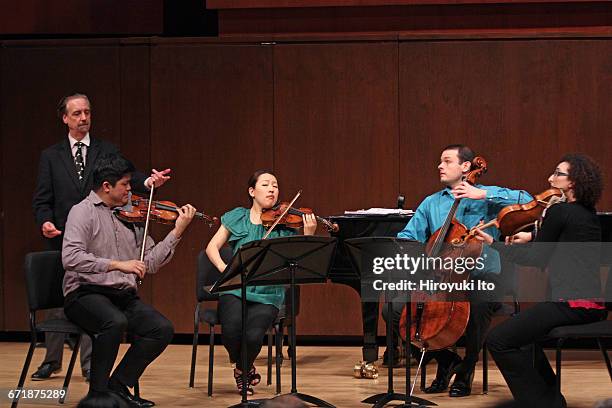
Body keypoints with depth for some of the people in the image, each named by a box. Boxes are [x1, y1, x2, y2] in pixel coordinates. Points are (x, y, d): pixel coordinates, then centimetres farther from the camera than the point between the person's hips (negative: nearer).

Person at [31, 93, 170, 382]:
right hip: (62, 238, 1)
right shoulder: (50, 156, 9)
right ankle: (52, 361, 22)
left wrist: (148, 182, -28)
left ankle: (91, 366, 6)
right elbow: (42, 199, 6)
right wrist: (45, 221, -14)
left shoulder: (107, 151, 8)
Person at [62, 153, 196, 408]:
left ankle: (118, 386, -3)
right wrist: (117, 264, -25)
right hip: (86, 292, -6)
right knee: (115, 322, -36)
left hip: (125, 295, 6)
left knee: (162, 329, -16)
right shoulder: (84, 212, -4)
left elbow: (150, 263, 11)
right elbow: (70, 258, -20)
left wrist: (177, 232, 4)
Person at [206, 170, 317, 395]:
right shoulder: (237, 218, 10)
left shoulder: (284, 224, 5)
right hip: (235, 290, 1)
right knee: (232, 327, -31)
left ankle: (243, 369, 10)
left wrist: (308, 236, -22)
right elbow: (212, 247, 8)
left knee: (253, 335, -29)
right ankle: (245, 368, 6)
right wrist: (223, 268, -11)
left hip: (268, 294, 0)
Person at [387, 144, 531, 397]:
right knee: (394, 311, -15)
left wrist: (483, 195, -17)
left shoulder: (487, 197, 4)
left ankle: (467, 368, -12)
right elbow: (408, 236, 11)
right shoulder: (431, 203, 16)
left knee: (481, 303, -39)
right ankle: (445, 360, 6)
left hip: (480, 276, -4)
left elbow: (526, 201, -11)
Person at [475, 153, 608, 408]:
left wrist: (493, 244, 4)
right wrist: (533, 237, 26)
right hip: (595, 304, 10)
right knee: (523, 337, 31)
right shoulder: (589, 215, 17)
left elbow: (534, 259, -4)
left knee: (498, 341, -9)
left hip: (571, 303, -10)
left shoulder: (559, 211, -9)